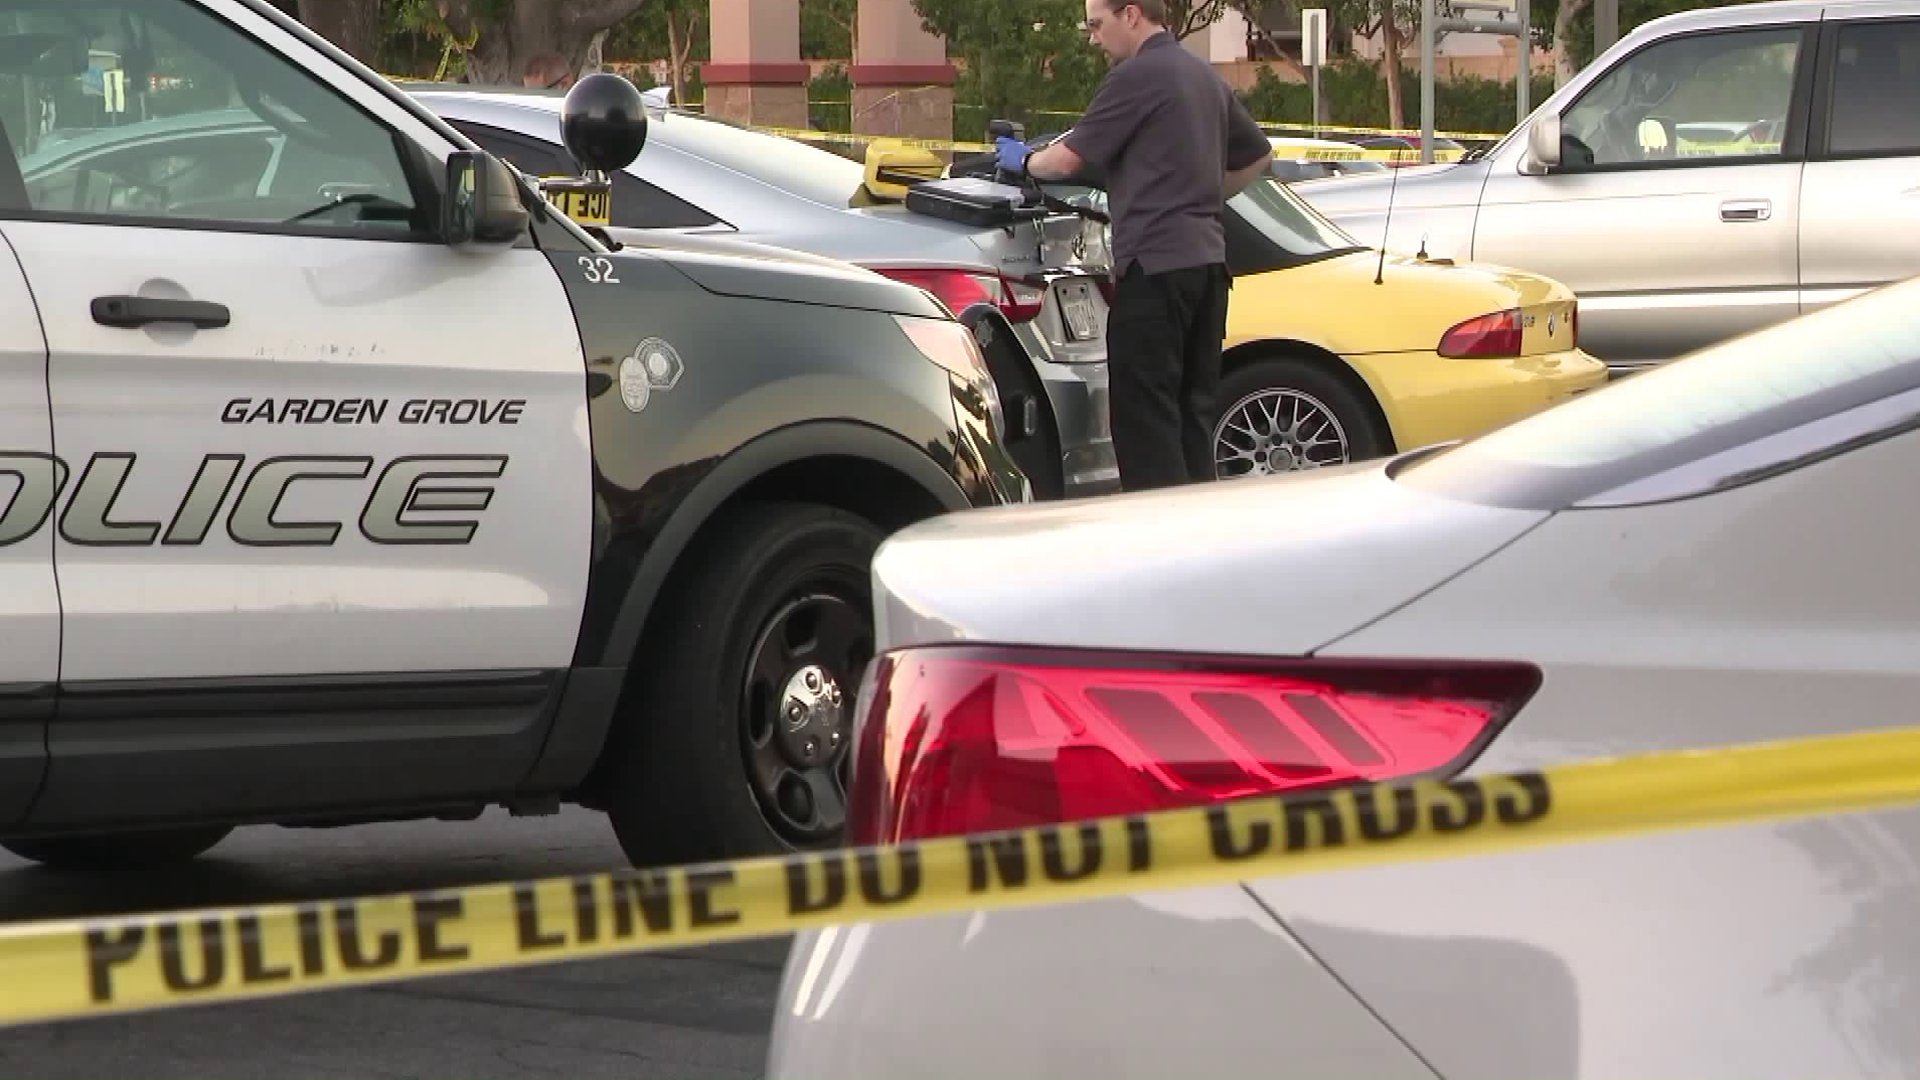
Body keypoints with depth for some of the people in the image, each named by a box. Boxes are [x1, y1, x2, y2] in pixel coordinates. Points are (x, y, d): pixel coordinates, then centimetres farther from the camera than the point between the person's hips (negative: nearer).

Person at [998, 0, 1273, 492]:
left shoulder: (1138, 75, -8)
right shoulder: (1206, 77, 19)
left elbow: (1069, 159, -7)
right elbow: (1257, 156, 29)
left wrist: (1024, 160, 12)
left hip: (1155, 262, -9)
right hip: (1207, 258, 9)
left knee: (1144, 414, -8)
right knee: (1191, 410, 11)